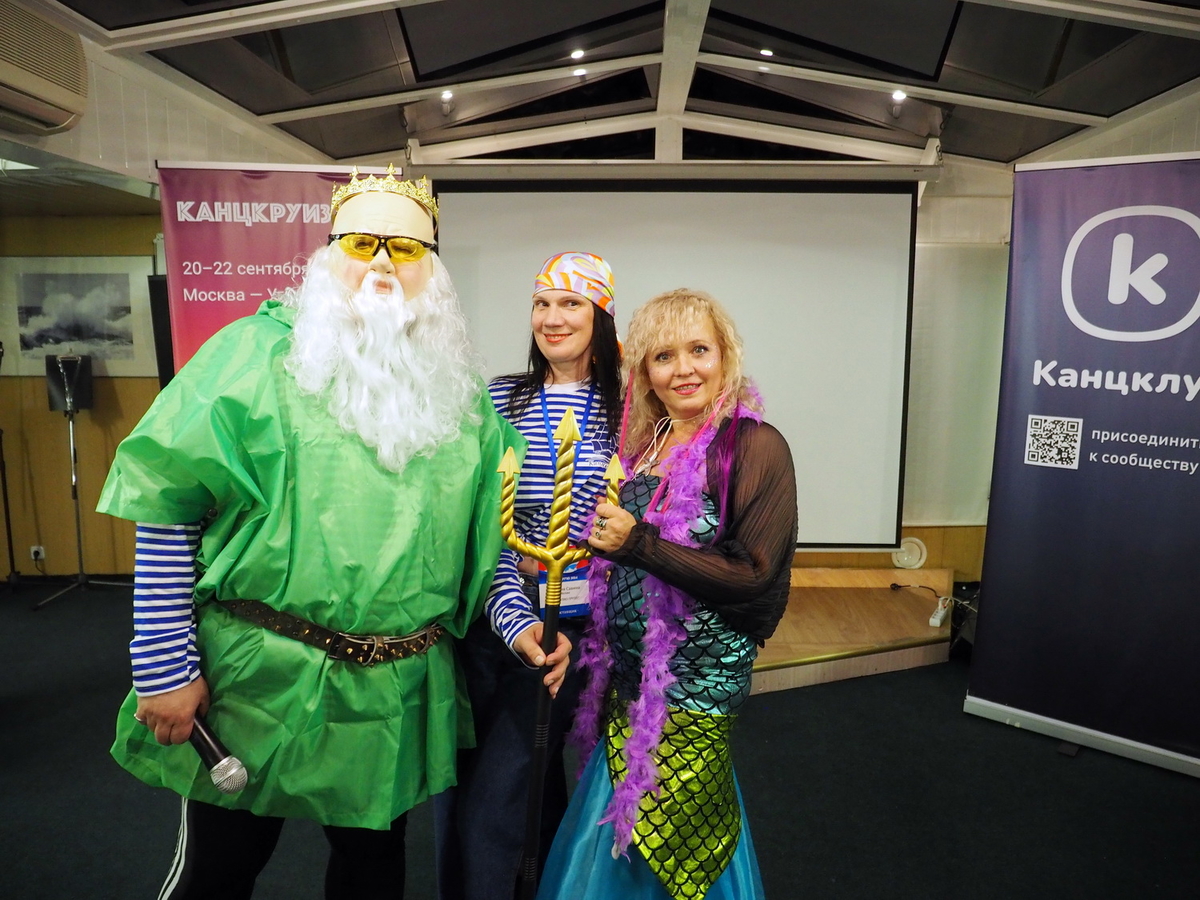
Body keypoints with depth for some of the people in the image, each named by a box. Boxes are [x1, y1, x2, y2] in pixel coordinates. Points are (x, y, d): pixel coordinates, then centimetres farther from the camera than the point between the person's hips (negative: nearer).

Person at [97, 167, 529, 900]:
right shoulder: (259, 354, -8)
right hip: (258, 682, -3)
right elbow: (169, 513, -10)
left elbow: (489, 527, 9)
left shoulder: (458, 385, 4)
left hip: (399, 693, 4)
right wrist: (164, 669, -11)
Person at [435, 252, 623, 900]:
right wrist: (513, 615, -19)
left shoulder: (625, 411, -1)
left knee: (494, 790, -1)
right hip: (493, 616, 2)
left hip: (575, 623, -2)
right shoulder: (500, 401, 1)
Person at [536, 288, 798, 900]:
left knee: (672, 840, 9)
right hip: (628, 673, 6)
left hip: (697, 677, -6)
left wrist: (639, 543, -21)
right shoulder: (644, 442, 6)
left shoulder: (753, 446, -15)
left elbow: (754, 575, -19)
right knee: (623, 840, 19)